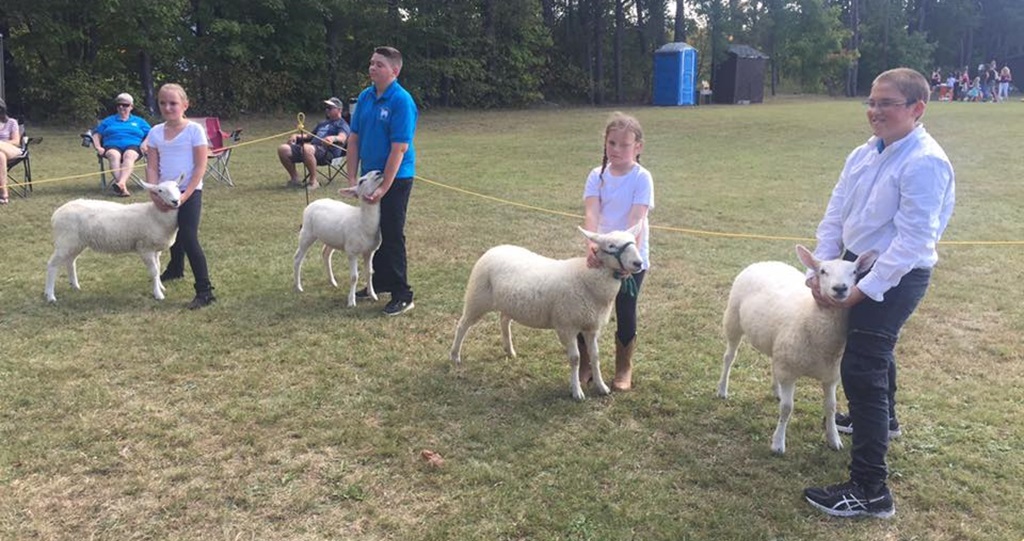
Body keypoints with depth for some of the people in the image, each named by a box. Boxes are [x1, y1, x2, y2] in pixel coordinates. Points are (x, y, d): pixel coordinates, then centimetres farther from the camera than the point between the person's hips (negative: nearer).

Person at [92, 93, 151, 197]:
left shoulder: (139, 121, 30)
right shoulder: (108, 121, 32)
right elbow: (96, 134, 23)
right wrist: (98, 147, 3)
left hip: (132, 145, -1)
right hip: (112, 146, 1)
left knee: (129, 155, -40)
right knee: (114, 155, -38)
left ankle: (121, 183, -65)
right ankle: (124, 187, -60)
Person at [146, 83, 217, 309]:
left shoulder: (194, 130, -10)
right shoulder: (155, 132, 4)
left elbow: (200, 168, -12)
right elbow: (152, 167, 2)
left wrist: (185, 195, -17)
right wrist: (154, 193, -13)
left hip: (189, 192, -6)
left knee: (189, 238, -14)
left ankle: (205, 290, -11)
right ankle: (176, 268, 50)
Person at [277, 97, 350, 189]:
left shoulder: (342, 124, 9)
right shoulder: (323, 124, 35)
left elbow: (342, 138, -13)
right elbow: (309, 136, 41)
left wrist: (333, 138, -37)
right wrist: (297, 136, 20)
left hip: (327, 151, -8)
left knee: (307, 148, -41)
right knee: (283, 149, -10)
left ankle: (313, 181, -27)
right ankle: (294, 178, 1)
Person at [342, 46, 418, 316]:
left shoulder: (402, 101, -17)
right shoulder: (365, 97, 4)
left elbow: (399, 148, -21)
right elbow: (354, 138, 8)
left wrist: (383, 188, -21)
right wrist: (352, 179, 1)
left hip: (396, 178, -7)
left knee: (392, 236, -4)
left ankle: (402, 296, 6)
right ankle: (380, 283, 32)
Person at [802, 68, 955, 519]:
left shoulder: (925, 163, -23)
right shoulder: (863, 154, 3)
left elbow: (913, 242, -26)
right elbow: (835, 214, 3)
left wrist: (862, 290, -24)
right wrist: (821, 269, -8)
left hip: (896, 277, -9)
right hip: (857, 264, 9)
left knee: (861, 370, -13)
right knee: (874, 348, 30)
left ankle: (870, 490, -6)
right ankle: (881, 416, 60)